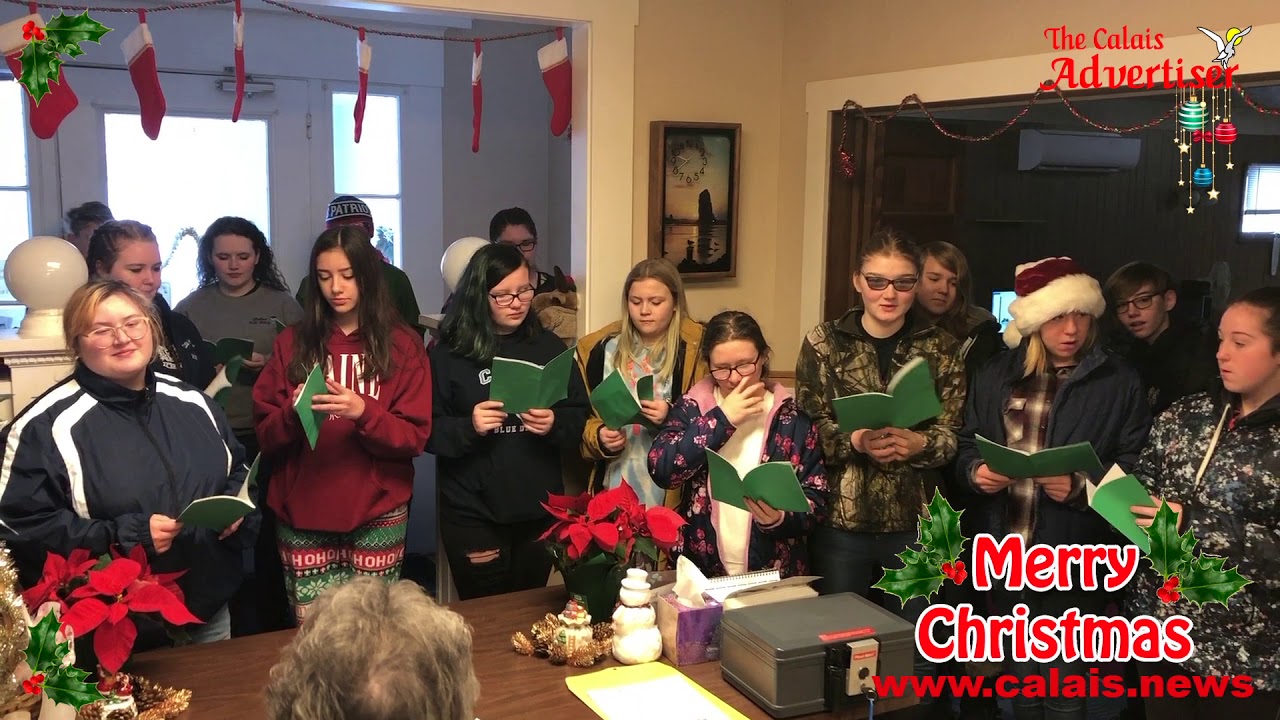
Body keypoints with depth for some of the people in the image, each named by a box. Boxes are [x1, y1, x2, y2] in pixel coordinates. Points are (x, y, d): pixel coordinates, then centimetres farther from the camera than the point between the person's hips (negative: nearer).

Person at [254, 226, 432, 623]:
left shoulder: (402, 345, 2)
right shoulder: (292, 342, 7)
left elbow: (415, 437, -4)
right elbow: (265, 434, 4)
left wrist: (363, 413, -21)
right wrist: (294, 413, -16)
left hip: (377, 514, -1)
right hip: (302, 513, 1)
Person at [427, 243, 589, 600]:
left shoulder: (549, 347, 4)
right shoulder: (448, 354, -3)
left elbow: (580, 418, 4)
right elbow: (428, 431, -5)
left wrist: (554, 424, -16)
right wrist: (469, 427, -22)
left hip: (539, 509, 3)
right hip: (472, 513, -2)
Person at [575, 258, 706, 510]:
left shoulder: (696, 348, -4)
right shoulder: (600, 349, 6)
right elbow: (582, 416, 11)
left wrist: (673, 417, -21)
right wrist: (599, 437, -8)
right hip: (613, 485, 3)